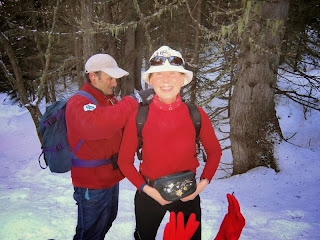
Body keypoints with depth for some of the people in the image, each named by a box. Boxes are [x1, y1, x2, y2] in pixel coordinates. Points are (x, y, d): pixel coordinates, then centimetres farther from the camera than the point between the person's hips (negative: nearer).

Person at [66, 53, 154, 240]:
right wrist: (135, 99, -38)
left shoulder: (110, 100, 8)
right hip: (92, 184, -9)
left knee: (107, 221, 28)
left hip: (111, 177, 9)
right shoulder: (78, 104, -21)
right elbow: (99, 123, -43)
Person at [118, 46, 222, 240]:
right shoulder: (138, 117, -16)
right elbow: (125, 161, -5)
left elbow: (214, 151, 2)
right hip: (149, 195, 0)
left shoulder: (197, 115, -14)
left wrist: (204, 182, -11)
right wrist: (146, 188, -16)